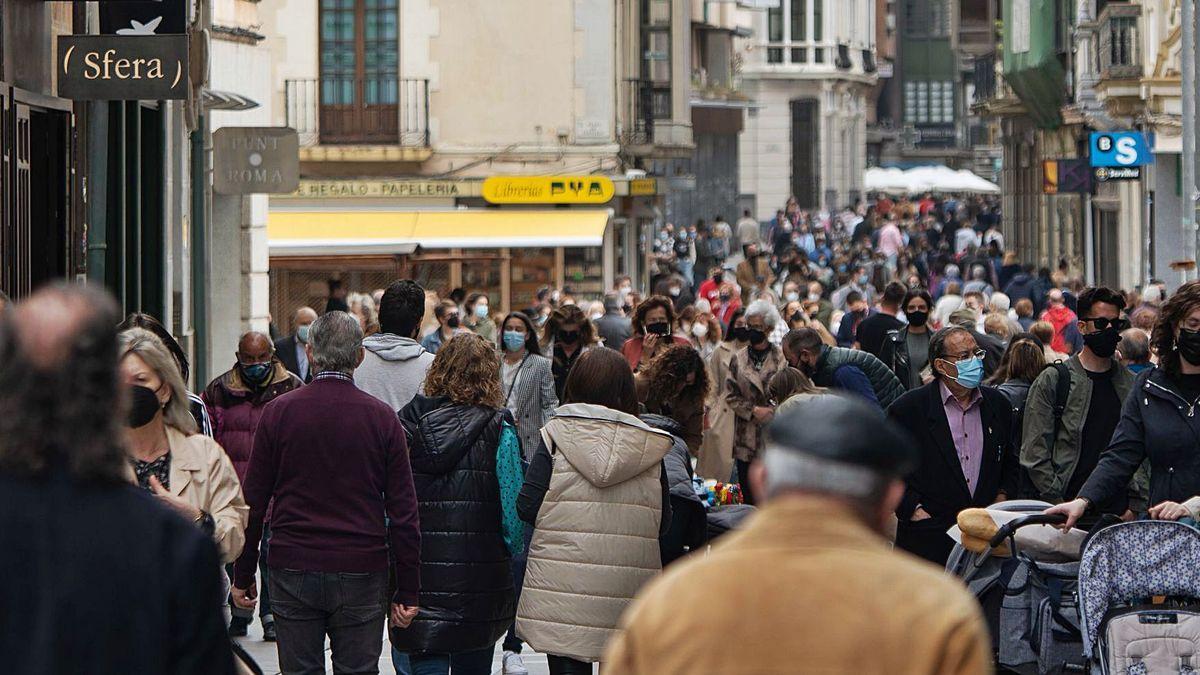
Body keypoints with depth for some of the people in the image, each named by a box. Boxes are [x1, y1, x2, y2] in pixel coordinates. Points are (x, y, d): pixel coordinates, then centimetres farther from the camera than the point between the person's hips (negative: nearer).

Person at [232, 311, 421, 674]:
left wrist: (243, 575, 10)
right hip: (362, 576, 0)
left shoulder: (279, 412, -1)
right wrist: (407, 592, 3)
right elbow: (403, 512, -2)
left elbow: (253, 503, 1)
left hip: (292, 572, 0)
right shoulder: (382, 417, -2)